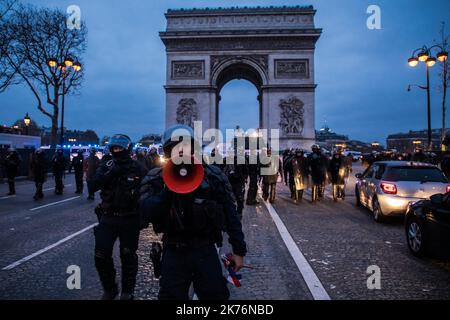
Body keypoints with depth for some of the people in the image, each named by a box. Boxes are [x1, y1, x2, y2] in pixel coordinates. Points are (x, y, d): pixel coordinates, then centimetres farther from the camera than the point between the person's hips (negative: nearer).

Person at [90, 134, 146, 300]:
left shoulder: (137, 168, -5)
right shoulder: (106, 166, 3)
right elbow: (93, 186, -8)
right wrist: (110, 173, -19)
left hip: (129, 219, -3)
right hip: (107, 218, 3)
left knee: (128, 257, 8)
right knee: (101, 256, 3)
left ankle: (127, 292, 28)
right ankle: (109, 289, 26)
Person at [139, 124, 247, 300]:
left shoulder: (212, 175, -4)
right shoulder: (156, 179, -3)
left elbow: (230, 215, -1)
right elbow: (146, 215, -14)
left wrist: (239, 250, 0)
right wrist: (168, 188, -24)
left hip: (205, 250, 0)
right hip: (173, 252, 1)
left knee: (215, 294, 8)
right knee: (170, 295, 14)